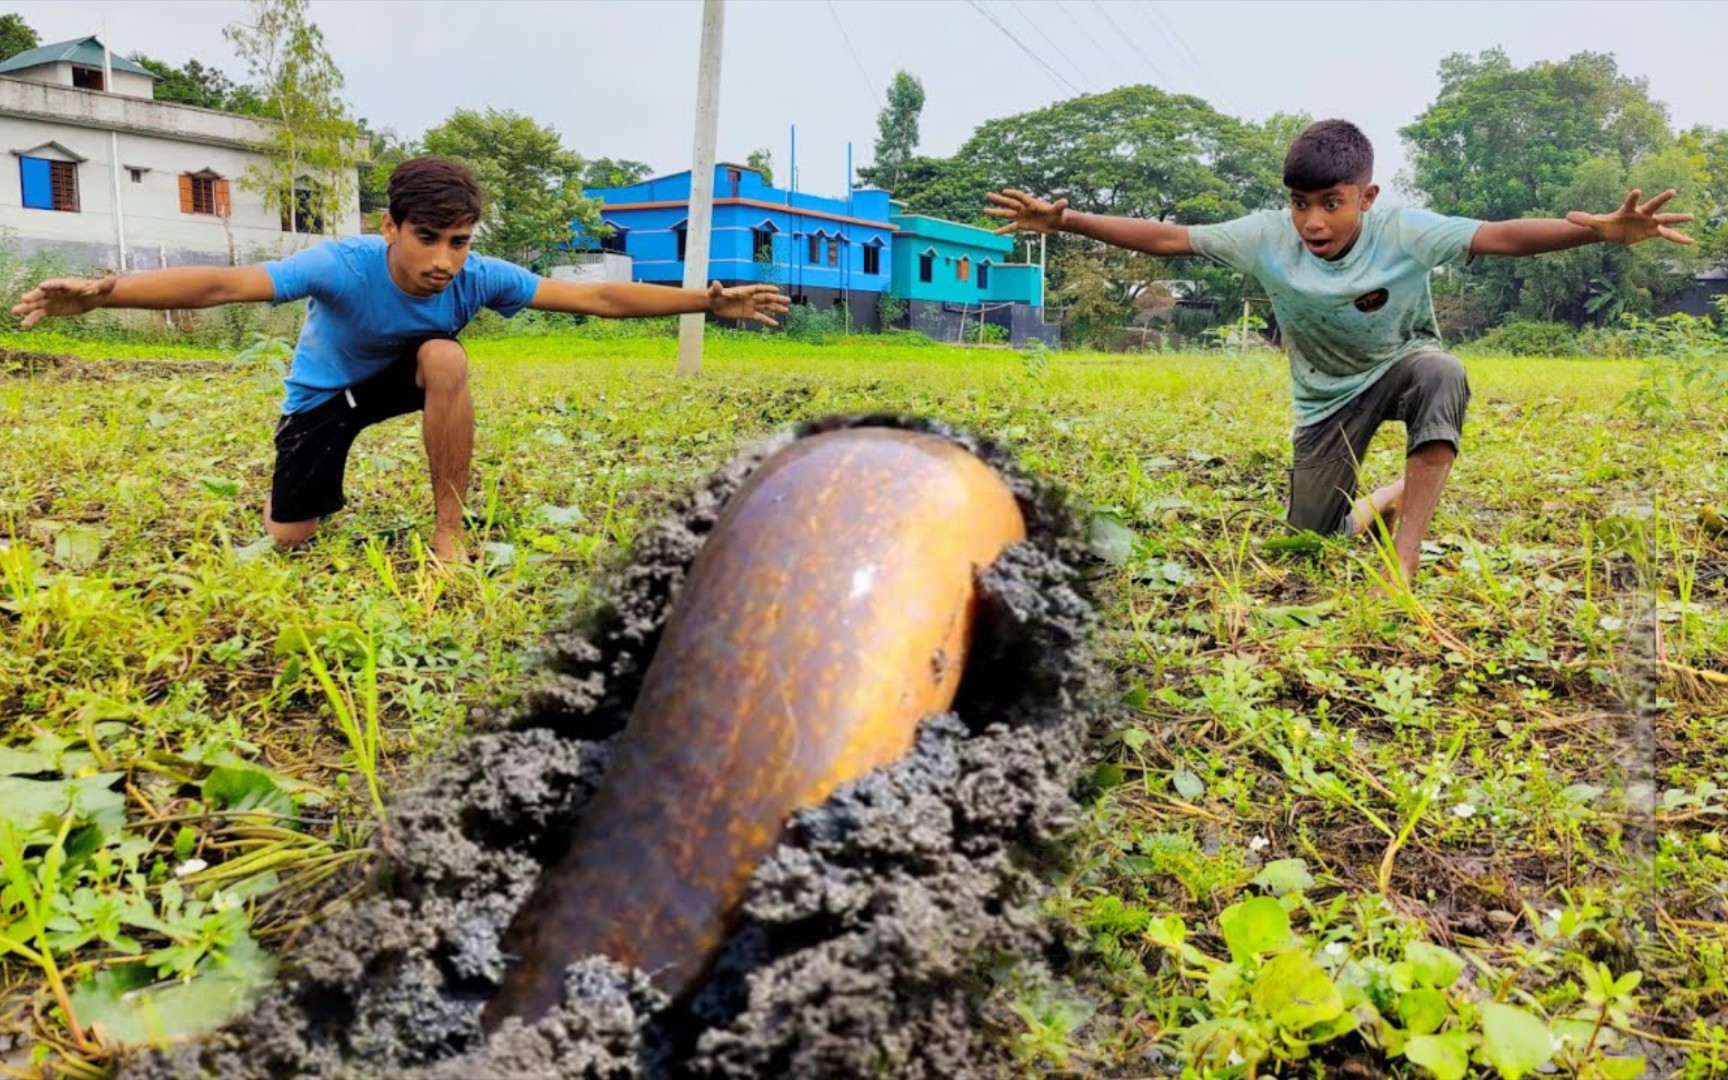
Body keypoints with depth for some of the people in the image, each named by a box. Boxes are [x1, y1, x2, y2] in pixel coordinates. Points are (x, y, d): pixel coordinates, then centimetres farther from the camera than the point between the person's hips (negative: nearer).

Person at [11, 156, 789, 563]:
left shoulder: (479, 277, -29)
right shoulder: (342, 266, -37)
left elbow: (597, 297, -27)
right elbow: (221, 284, -46)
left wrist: (707, 301, -30)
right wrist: (99, 293, -60)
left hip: (403, 378, 1)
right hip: (324, 393, -1)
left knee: (446, 358, -35)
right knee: (287, 540, -2)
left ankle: (449, 530, -21)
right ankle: (326, 498, 38)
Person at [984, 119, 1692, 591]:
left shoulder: (1404, 232, -28)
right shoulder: (1266, 237, -22)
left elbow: (1500, 236, -38)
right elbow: (1166, 238, -20)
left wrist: (1602, 232, -56)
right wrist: (1065, 221, -26)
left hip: (1403, 365, -2)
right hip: (1327, 398, 2)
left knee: (1442, 374, -42)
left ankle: (1403, 561, -35)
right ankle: (1390, 499, 37)